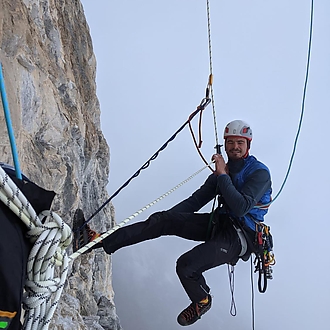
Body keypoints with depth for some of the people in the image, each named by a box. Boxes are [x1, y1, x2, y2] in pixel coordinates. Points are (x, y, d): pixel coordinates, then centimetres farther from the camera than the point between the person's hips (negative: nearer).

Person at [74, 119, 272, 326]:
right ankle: (103, 241, -9)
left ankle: (202, 301, 8)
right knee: (163, 220, -11)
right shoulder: (224, 170, 10)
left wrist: (223, 176, -21)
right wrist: (167, 217, 2)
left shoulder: (259, 172, -11)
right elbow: (196, 200, 11)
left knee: (186, 265, -25)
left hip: (241, 235, -7)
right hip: (218, 223, 7)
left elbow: (241, 208, -26)